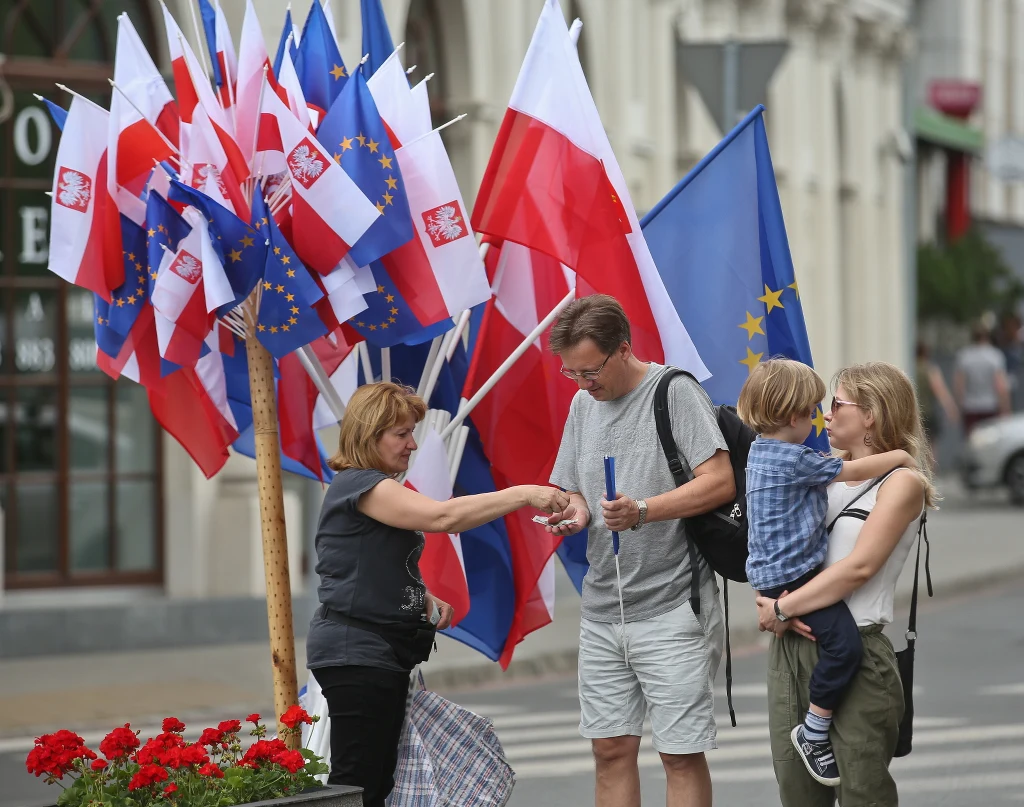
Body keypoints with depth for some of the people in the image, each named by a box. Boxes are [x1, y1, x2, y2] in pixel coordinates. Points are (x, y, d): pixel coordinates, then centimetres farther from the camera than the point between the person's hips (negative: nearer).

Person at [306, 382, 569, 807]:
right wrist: (523, 495, -26)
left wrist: (423, 601, 10)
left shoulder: (379, 490, 19)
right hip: (356, 651, -10)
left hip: (385, 652, 10)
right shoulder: (358, 485, -14)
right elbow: (441, 517, -27)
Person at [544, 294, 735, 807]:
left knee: (681, 755, -3)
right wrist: (574, 511, -5)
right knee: (611, 749, 8)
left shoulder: (675, 391, -9)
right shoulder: (583, 403, 13)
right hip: (602, 609, 6)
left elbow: (720, 482, -16)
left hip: (671, 608, -6)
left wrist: (643, 510, -27)